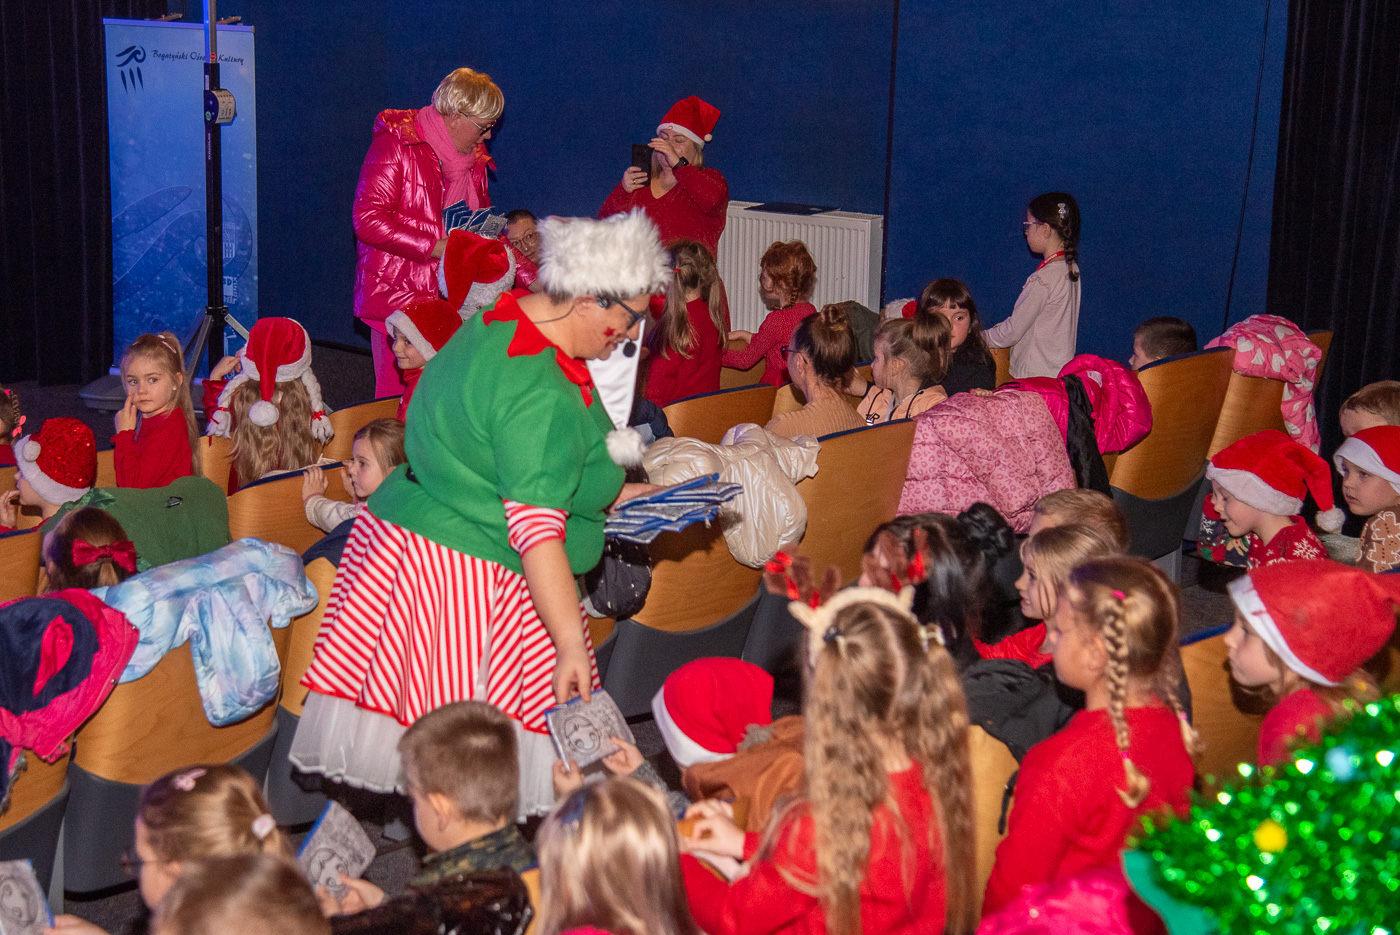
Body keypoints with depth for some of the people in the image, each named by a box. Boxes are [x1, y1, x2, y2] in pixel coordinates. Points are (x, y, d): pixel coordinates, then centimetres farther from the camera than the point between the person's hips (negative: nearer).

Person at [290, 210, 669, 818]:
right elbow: (536, 529, -27)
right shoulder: (543, 397, -23)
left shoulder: (495, 322, 9)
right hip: (470, 580, -10)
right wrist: (572, 645, -25)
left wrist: (608, 493, 26)